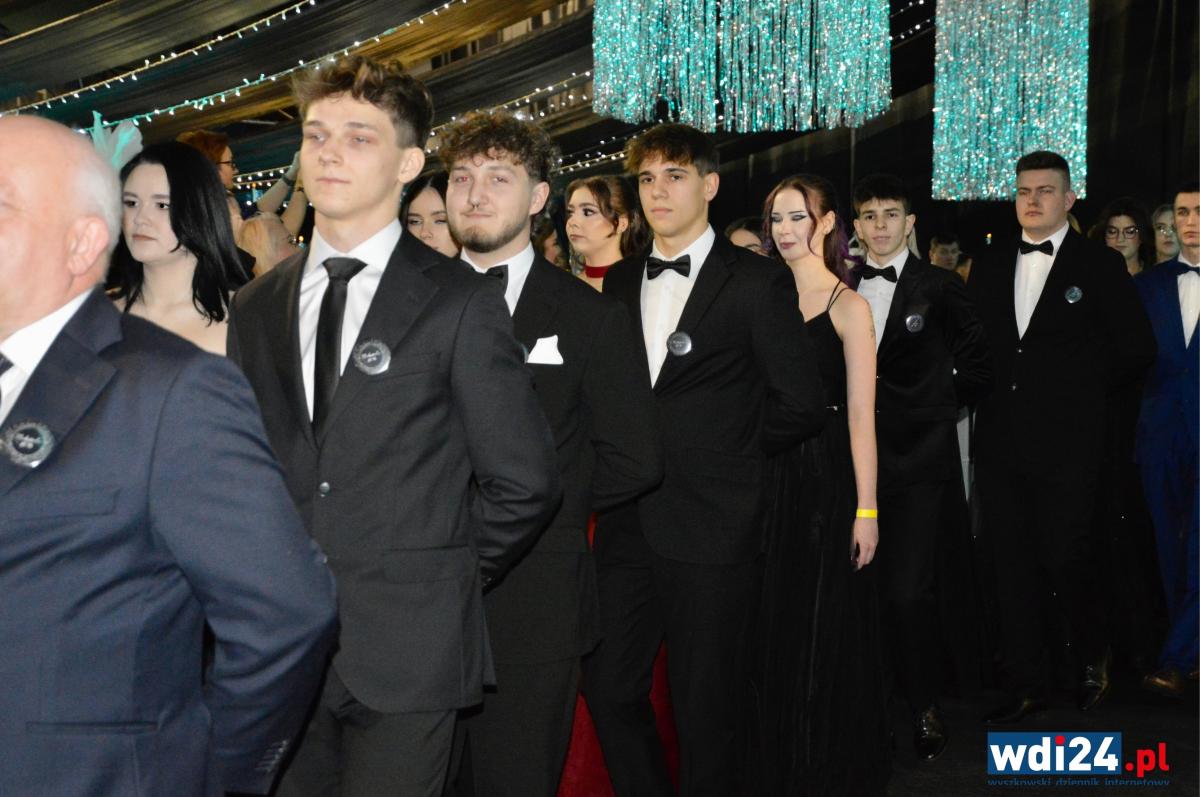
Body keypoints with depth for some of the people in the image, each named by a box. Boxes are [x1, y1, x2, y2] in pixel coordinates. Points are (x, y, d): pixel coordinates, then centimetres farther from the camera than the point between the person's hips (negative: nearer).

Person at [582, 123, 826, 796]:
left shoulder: (757, 281, -4)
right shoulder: (620, 282, 13)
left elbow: (801, 405, -6)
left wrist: (722, 451, 0)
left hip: (711, 528, -5)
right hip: (629, 522, 5)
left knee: (706, 704, 6)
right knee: (610, 687, 10)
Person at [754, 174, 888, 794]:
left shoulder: (847, 307, -6)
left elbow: (860, 414, -10)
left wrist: (866, 509, -14)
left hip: (827, 476, -5)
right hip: (772, 477, 5)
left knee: (827, 632, 5)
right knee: (777, 632, 12)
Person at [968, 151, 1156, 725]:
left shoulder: (1099, 265, 0)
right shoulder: (989, 265, 12)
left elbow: (1137, 350, 1)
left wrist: (1084, 396, 2)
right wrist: (989, 393, 1)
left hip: (1065, 446, -4)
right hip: (999, 442, 4)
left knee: (1065, 560, -3)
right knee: (1011, 567, 7)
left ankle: (1092, 655, 27)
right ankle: (1024, 685, 18)